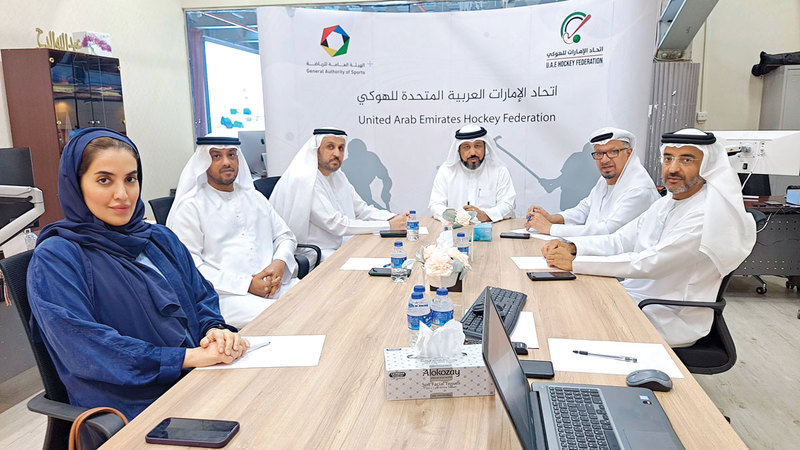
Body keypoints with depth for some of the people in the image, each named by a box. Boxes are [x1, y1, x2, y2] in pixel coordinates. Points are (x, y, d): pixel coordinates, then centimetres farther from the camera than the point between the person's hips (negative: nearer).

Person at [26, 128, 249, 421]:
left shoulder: (161, 239, 15)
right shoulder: (54, 259, -5)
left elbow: (202, 297, 15)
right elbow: (83, 347, -15)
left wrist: (216, 330, -10)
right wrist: (188, 357, -21)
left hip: (199, 382, 7)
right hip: (133, 407, -6)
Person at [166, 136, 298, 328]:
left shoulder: (255, 198, 22)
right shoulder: (190, 207, 2)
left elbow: (285, 236, 23)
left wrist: (280, 263, -3)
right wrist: (246, 284, -15)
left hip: (274, 284, 6)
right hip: (226, 295, -6)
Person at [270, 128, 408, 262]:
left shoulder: (337, 177, 13)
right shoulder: (303, 180, -17)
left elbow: (362, 210, 12)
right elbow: (336, 224, -21)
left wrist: (395, 218, -8)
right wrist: (389, 225, -20)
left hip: (341, 246, 9)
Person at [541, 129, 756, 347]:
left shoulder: (707, 215, -20)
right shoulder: (666, 203, 9)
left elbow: (650, 264, -28)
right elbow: (620, 241, 8)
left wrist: (574, 263, -29)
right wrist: (571, 247, -11)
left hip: (672, 321, -8)